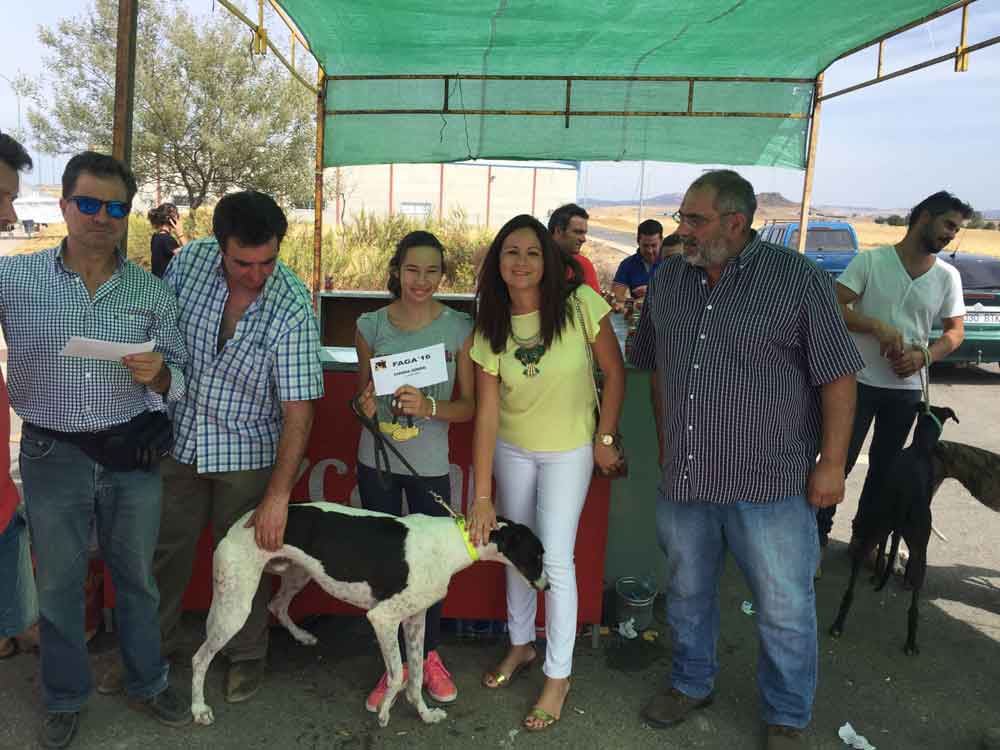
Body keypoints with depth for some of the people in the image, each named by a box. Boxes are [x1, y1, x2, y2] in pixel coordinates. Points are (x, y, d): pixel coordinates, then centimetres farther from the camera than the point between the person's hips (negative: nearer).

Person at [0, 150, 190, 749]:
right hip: (53, 456, -1)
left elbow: (181, 378, 3)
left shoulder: (151, 290, -1)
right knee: (59, 584, 15)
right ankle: (66, 698, 36)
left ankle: (148, 683, 37)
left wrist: (158, 373, -19)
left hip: (133, 456, 1)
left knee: (137, 576, 16)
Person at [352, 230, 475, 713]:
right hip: (377, 460, 2)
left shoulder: (460, 328, -6)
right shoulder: (371, 325, -2)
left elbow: (469, 406, -4)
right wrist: (365, 405, -13)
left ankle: (428, 655, 33)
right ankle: (396, 664, 28)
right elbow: (362, 393, 10)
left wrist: (429, 407, -22)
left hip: (430, 464, -1)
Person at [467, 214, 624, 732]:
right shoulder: (490, 329, -13)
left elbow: (614, 371, -9)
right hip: (512, 450, 3)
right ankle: (521, 645, 39)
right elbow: (486, 413, -16)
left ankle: (558, 675, 15)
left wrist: (605, 438, -8)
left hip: (570, 450, -3)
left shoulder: (581, 305, -21)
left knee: (554, 559, -4)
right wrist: (481, 496, -18)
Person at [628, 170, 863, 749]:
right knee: (687, 592, 20)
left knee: (785, 609, 9)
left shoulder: (798, 279, -10)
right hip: (684, 477, 5)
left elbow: (838, 375, -8)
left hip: (770, 483, -4)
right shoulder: (668, 281, 5)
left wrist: (832, 463, -10)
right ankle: (692, 684, 44)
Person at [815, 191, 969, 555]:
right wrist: (878, 327, -25)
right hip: (859, 381, -4)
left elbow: (956, 331, 8)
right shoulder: (870, 260, -8)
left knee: (884, 466, 15)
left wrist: (924, 355, -11)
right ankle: (818, 535, 15)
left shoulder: (948, 276, 3)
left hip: (907, 389, 4)